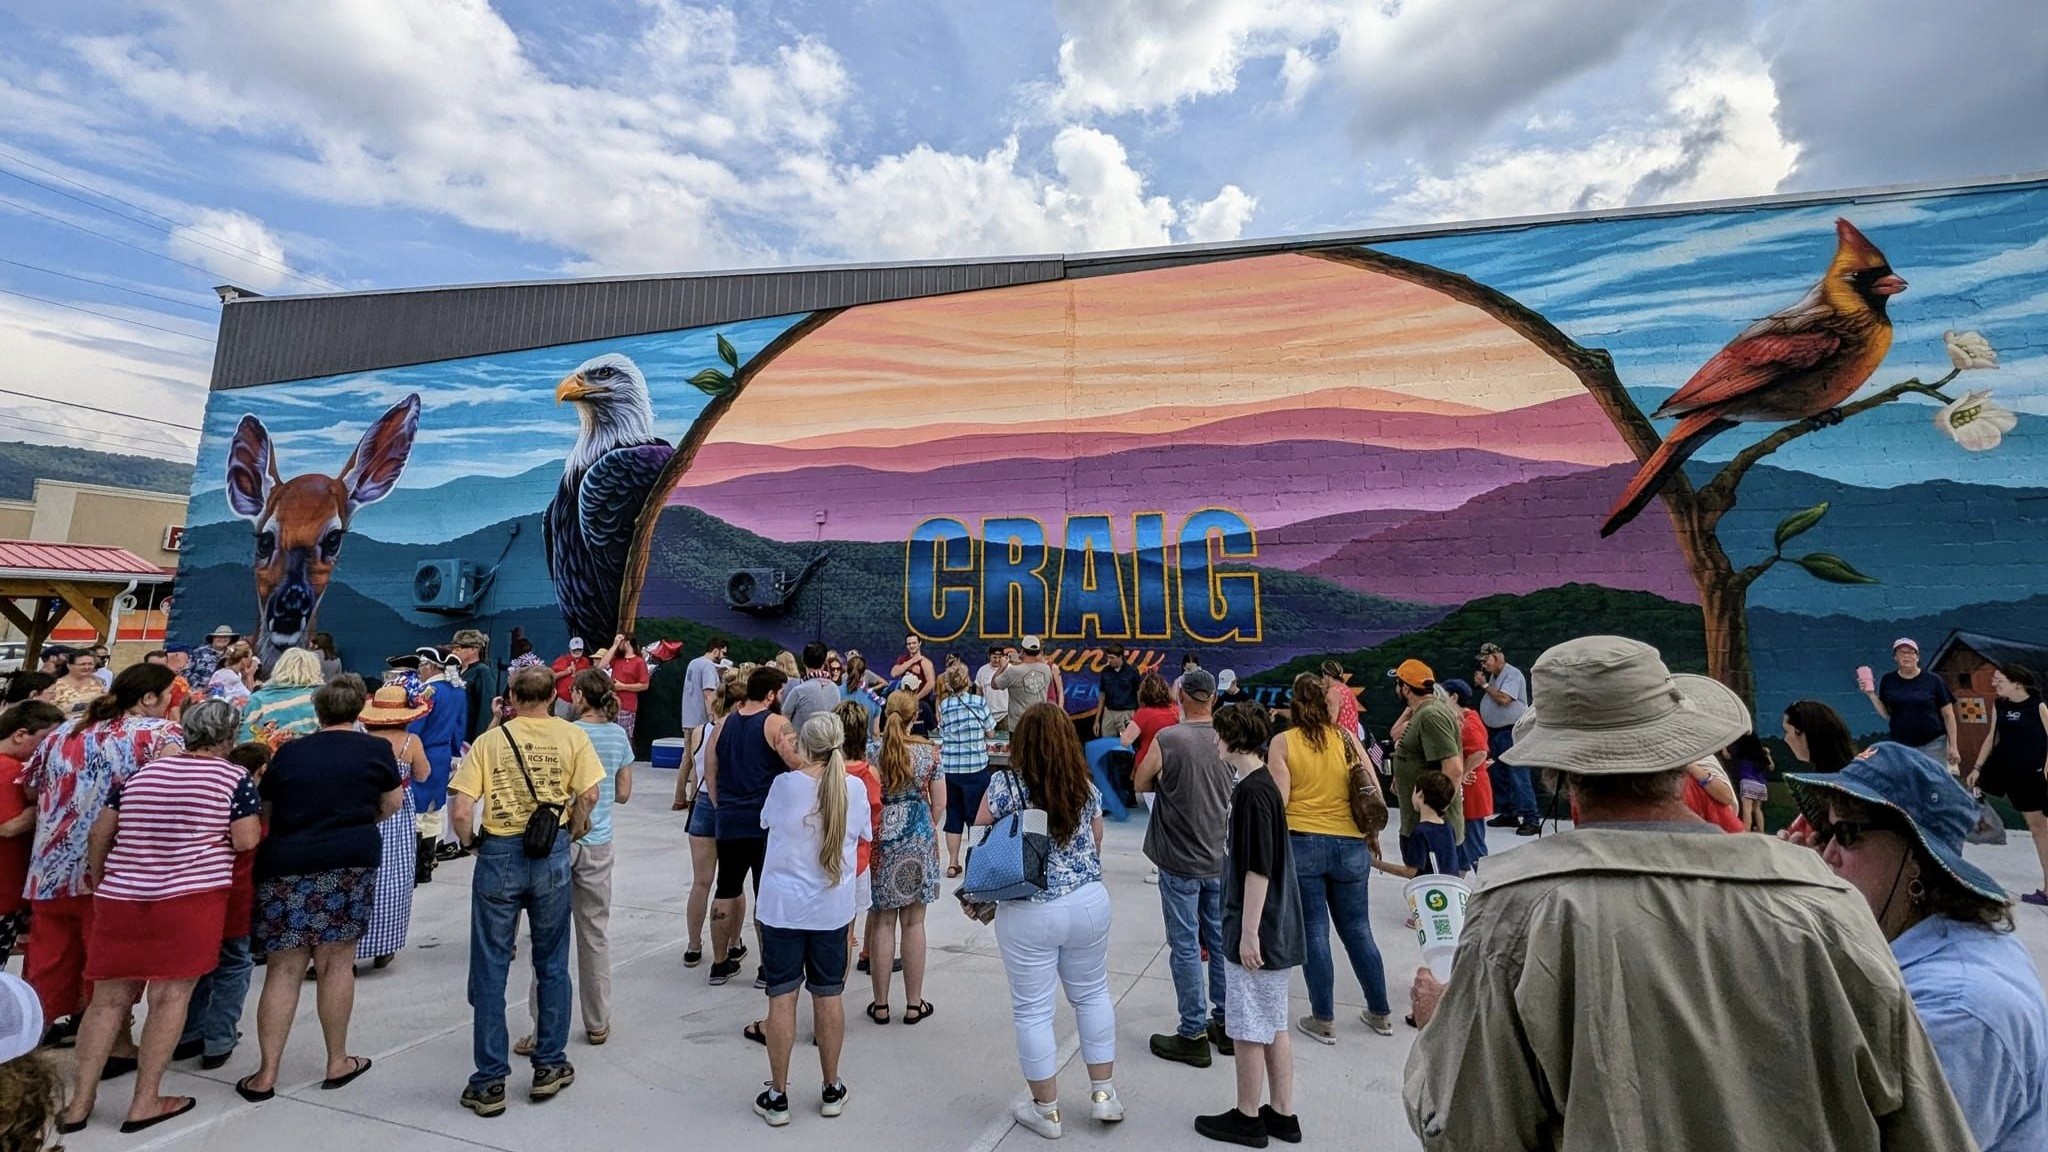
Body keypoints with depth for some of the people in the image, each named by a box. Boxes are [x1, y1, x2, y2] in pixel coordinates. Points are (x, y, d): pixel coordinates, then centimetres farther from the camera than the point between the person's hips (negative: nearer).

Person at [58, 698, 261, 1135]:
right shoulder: (234, 778, -6)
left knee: (108, 997, 12)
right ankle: (145, 1103, 8)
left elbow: (100, 833, 15)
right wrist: (253, 817, 10)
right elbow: (246, 841, -10)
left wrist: (99, 883, 29)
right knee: (170, 996, 3)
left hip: (120, 897, 5)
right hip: (190, 897, -5)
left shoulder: (142, 772, 11)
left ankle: (79, 1103, 16)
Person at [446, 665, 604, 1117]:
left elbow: (460, 812, -9)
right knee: (552, 964, 15)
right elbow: (588, 795, -10)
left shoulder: (489, 741, -2)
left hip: (498, 856, 0)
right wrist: (572, 830, 7)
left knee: (489, 970, 12)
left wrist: (473, 842, 9)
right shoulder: (572, 736, -2)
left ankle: (490, 1082, 19)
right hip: (552, 856, 1)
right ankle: (550, 1066, 26)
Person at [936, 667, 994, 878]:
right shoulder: (979, 702, -5)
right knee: (977, 814, 8)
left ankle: (952, 863, 16)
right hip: (976, 767, -3)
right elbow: (989, 732, 0)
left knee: (953, 815, 12)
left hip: (949, 767, 3)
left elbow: (942, 733, 6)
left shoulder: (943, 705, 3)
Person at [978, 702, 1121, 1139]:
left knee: (1033, 1010, 12)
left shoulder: (1005, 784, -13)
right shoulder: (1086, 787, -1)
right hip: (1089, 902, 4)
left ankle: (1046, 1109, 25)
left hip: (1028, 913, -4)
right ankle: (1104, 1093, 31)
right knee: (1092, 993, 22)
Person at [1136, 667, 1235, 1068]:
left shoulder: (1167, 739, -18)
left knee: (1186, 947, 6)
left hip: (1180, 861, -5)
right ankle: (1225, 1024, 30)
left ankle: (1194, 1034, 15)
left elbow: (1140, 784, -4)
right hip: (1221, 858, 5)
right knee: (1221, 943, 17)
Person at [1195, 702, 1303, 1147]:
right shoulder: (1263, 785, 7)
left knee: (1247, 1030, 7)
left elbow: (1258, 869, -23)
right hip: (1277, 928, 9)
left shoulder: (1252, 791, -22)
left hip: (1257, 931, -9)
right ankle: (1282, 1114, 30)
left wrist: (1248, 933, -19)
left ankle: (1247, 1119, 22)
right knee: (1274, 1025, 18)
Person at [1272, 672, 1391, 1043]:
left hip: (1301, 844, -3)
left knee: (1314, 933, 6)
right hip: (1349, 845, 3)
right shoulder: (1346, 738, 2)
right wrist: (1370, 835, 18)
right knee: (1357, 930, 17)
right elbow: (1375, 793, 3)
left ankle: (1324, 1021, 16)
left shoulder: (1282, 742, -5)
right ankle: (1380, 1013, 30)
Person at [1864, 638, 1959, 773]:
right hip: (1901, 746, 1)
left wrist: (1953, 746, -2)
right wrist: (1871, 694, -5)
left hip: (1933, 744, -1)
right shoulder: (1888, 680, 4)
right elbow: (1886, 714, 7)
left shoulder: (1933, 680, -1)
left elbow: (1948, 715, 2)